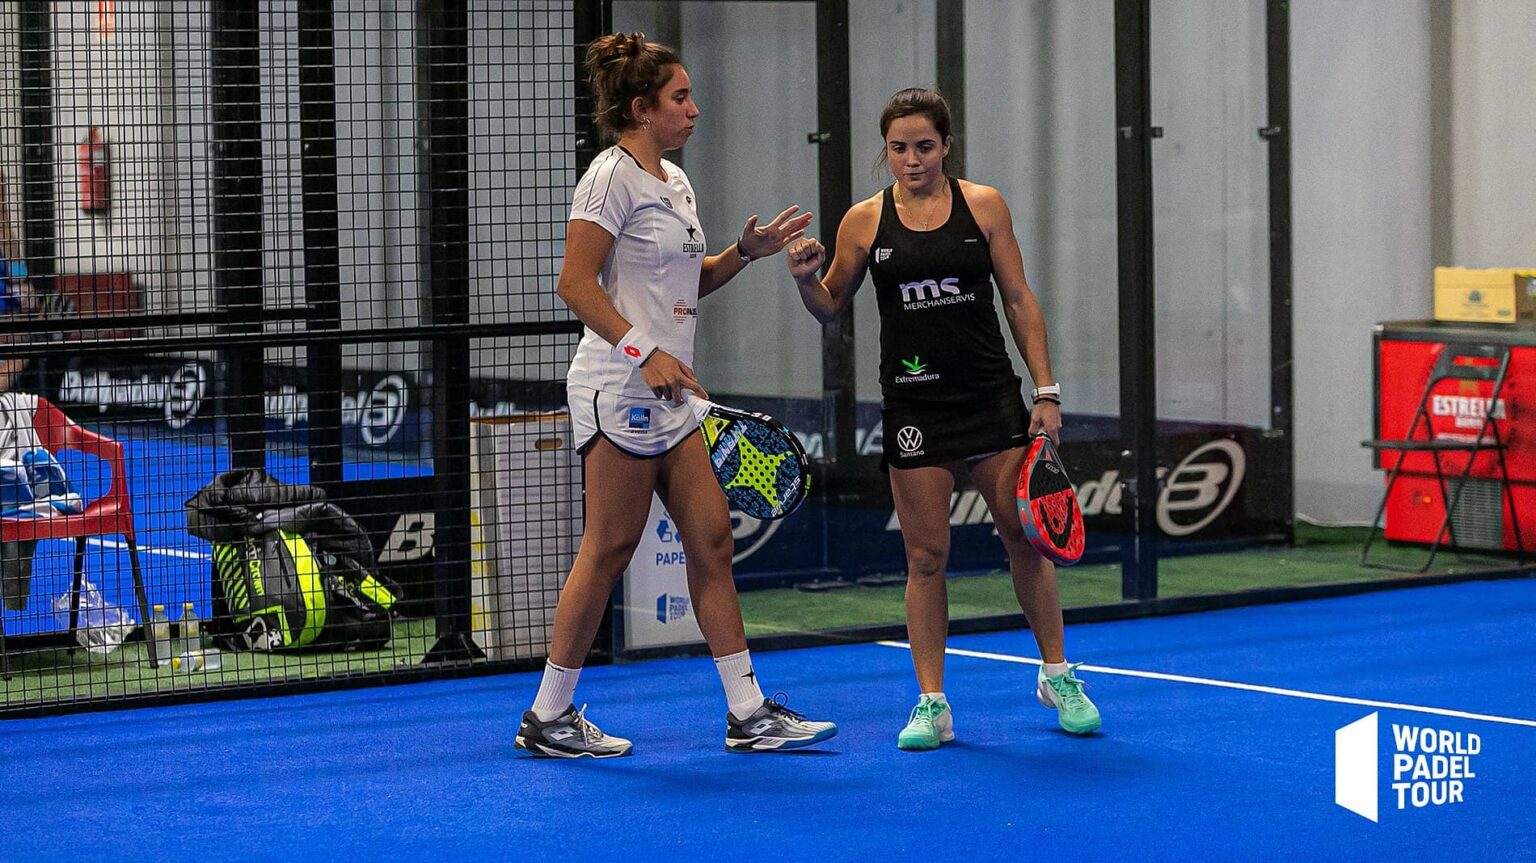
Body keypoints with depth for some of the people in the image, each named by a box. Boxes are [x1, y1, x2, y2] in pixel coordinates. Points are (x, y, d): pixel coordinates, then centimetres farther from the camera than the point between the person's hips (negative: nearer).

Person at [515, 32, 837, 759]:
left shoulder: (674, 181, 16)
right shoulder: (613, 176, -11)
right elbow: (576, 284, -16)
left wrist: (746, 251, 10)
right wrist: (645, 351, -24)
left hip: (668, 392, 9)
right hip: (619, 390, -9)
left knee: (711, 540, 6)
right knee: (610, 548, -5)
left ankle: (749, 713, 8)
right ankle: (548, 717, 4)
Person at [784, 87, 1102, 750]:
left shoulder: (982, 205, 1)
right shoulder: (865, 221, 1)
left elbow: (1019, 301, 4)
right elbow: (831, 307, 11)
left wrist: (1046, 391, -1)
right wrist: (807, 278, -12)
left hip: (991, 397, 0)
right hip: (914, 408, 0)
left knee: (1026, 538, 3)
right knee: (925, 556, 0)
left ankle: (1057, 676, 21)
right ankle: (931, 703, 7)